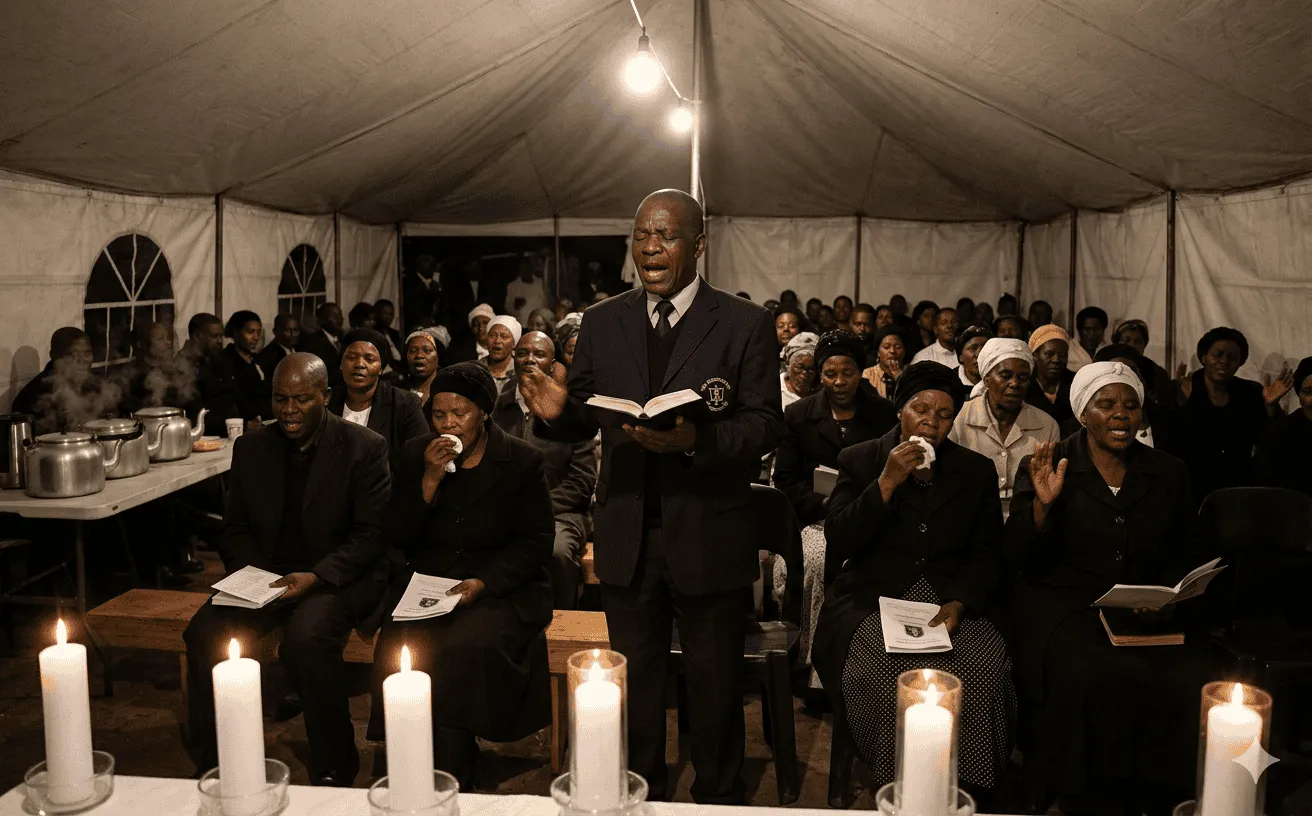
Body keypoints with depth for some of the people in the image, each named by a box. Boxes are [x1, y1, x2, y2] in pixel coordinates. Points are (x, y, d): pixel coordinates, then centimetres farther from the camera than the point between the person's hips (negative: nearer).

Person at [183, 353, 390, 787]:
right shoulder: (251, 447, 9)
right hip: (266, 574, 5)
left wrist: (317, 576, -21)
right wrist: (249, 572, -6)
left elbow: (371, 535, -7)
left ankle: (334, 773, -14)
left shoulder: (365, 448, -5)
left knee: (304, 638, -34)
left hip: (338, 577, -4)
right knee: (204, 633, -23)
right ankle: (213, 766, -4)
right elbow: (236, 528, 15)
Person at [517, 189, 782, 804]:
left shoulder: (746, 324, -5)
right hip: (628, 538, 3)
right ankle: (641, 796, 38)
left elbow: (765, 425, -10)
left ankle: (718, 797, 36)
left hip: (709, 539, -3)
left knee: (715, 683, 14)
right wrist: (558, 411, -17)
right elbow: (586, 420, 6)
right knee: (634, 680, 18)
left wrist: (696, 440, -27)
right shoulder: (602, 323, 5)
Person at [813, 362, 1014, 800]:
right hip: (874, 600, -1)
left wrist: (958, 603, -10)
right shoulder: (859, 461, 8)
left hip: (951, 602, 2)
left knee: (985, 666, -30)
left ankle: (964, 790, -10)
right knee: (881, 669, -33)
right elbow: (838, 542, -2)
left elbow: (987, 554, 9)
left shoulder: (977, 471, 13)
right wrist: (887, 484, -11)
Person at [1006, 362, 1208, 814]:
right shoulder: (1046, 466, 3)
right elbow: (1020, 560, -2)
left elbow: (1183, 556, 17)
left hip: (1146, 609, 3)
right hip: (1063, 603, -3)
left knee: (1194, 682, -24)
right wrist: (1042, 504, -18)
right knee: (1092, 677, -32)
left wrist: (1166, 598, -4)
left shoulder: (1168, 473, 12)